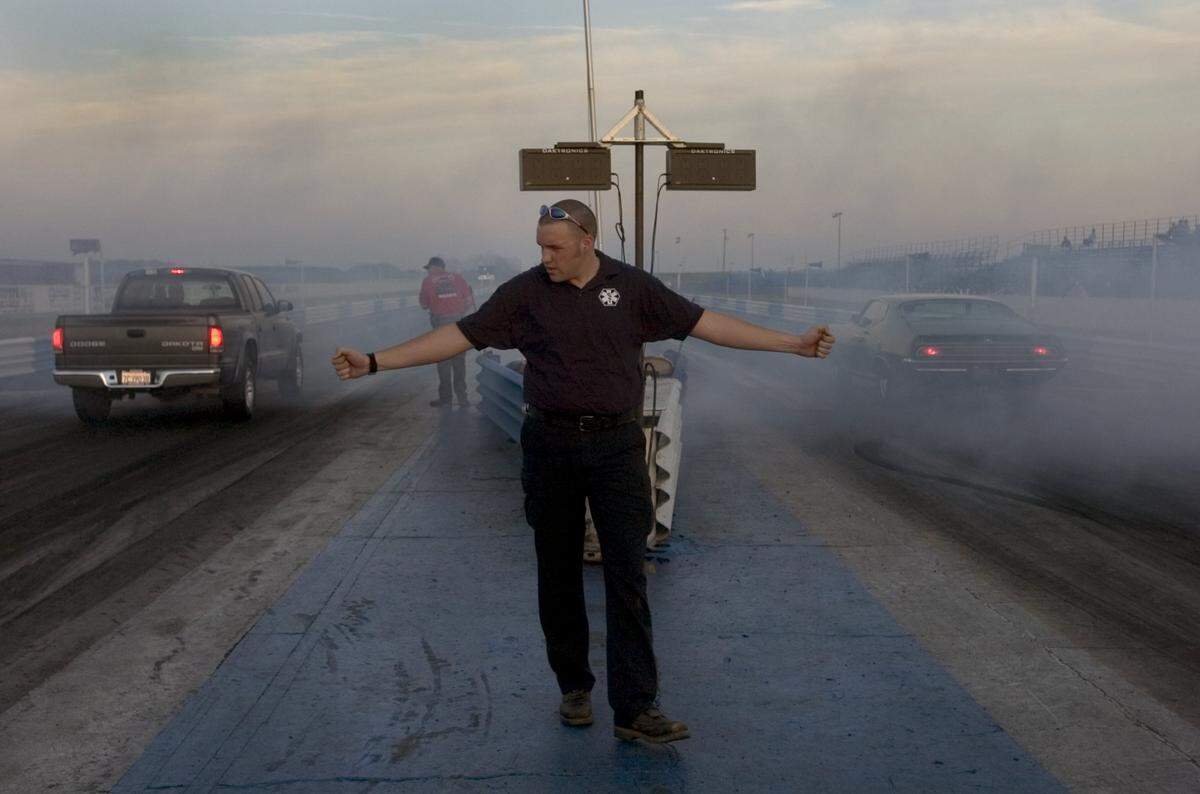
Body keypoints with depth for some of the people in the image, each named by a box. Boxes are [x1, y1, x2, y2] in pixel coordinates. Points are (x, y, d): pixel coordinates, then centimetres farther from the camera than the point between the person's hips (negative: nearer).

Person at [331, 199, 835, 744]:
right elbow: (460, 335, -1)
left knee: (627, 577, -5)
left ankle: (636, 709, -1)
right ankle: (573, 687, 27)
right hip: (550, 447, 1)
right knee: (558, 575, 10)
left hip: (617, 445, -1)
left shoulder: (633, 287, 1)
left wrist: (793, 344, -1)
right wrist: (374, 362, -6)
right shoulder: (525, 291, 1)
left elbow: (704, 324, 2)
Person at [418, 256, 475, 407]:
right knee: (459, 362, 10)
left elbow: (424, 305, 6)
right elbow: (470, 300, 2)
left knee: (443, 362, 7)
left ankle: (445, 397, 7)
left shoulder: (428, 281, 1)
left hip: (441, 324, -2)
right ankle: (462, 396, 10)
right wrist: (460, 313, 13)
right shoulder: (457, 278, 6)